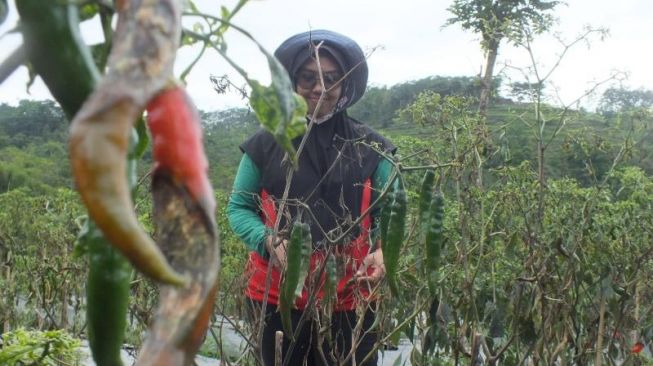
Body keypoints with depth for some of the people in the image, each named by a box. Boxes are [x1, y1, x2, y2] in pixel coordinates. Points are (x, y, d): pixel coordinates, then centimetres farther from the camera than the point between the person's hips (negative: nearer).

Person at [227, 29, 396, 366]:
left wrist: (384, 252, -15)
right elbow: (238, 208, 6)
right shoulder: (266, 143, 1)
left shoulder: (370, 147, 3)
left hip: (351, 299, 0)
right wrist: (269, 241, -14)